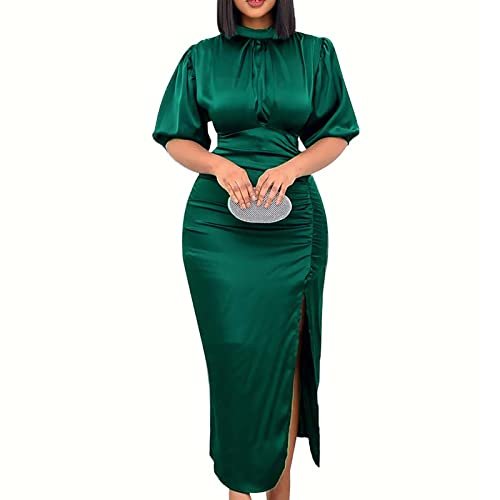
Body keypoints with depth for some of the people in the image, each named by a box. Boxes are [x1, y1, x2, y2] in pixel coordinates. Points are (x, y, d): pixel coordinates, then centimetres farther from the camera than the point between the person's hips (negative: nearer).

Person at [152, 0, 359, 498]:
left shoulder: (315, 53, 10)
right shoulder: (202, 56, 10)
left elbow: (336, 135, 7)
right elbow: (178, 139, 9)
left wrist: (291, 167, -12)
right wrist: (220, 165, -12)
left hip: (291, 216, 0)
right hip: (218, 218, 0)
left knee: (283, 350, 2)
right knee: (233, 347, 1)